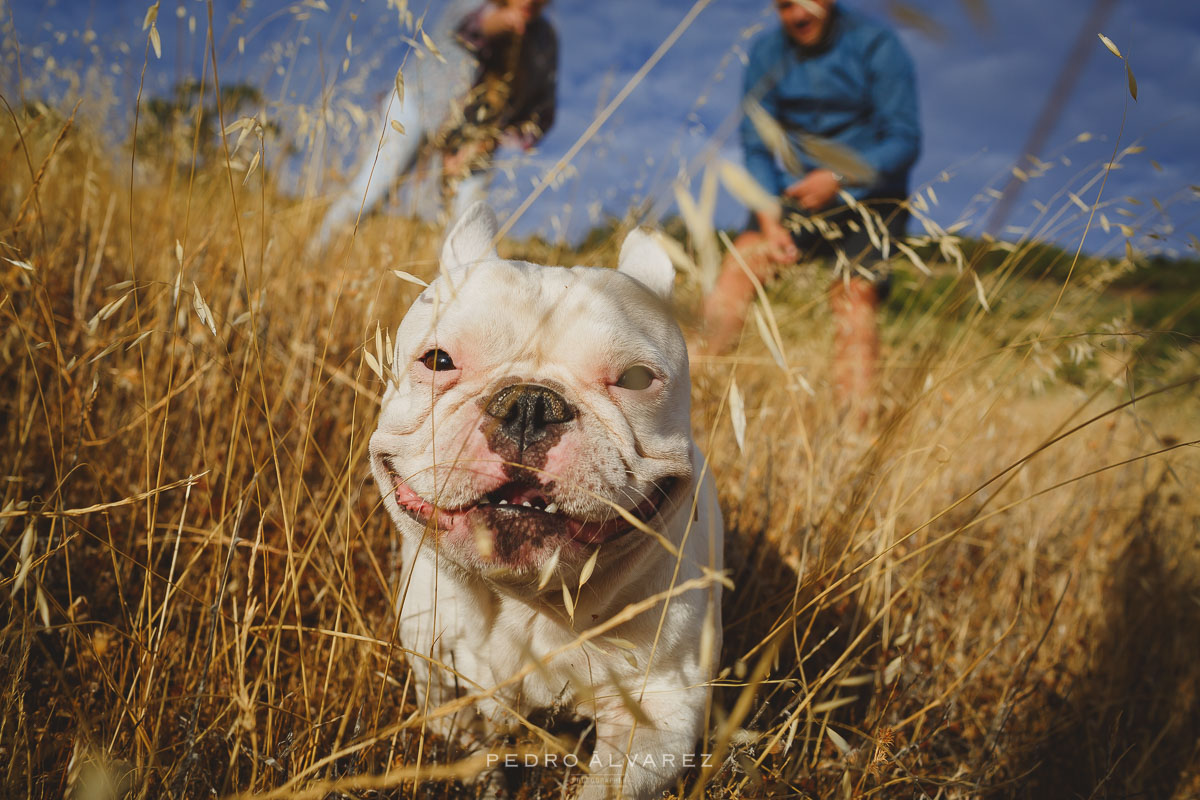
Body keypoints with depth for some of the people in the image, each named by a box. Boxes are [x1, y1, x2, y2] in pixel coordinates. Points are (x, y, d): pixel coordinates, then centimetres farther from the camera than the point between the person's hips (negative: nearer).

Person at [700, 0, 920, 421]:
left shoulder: (875, 45, -4)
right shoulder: (766, 50, 7)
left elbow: (904, 140, -8)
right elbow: (756, 145, 5)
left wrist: (839, 178, -24)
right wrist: (768, 220, -10)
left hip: (868, 200, -2)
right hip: (793, 196, 3)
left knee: (856, 294, -23)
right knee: (743, 257, -23)